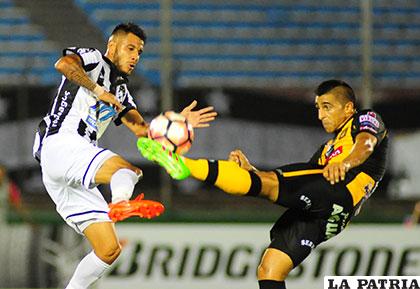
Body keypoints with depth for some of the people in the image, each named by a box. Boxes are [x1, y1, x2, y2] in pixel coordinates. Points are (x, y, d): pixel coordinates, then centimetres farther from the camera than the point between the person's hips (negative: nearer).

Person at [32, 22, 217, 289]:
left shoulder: (119, 89, 30)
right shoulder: (93, 59, 5)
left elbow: (142, 129, 19)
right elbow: (64, 64, -19)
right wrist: (98, 91, -19)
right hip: (61, 146, -9)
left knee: (109, 249, 4)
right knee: (128, 170, -36)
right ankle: (121, 202, -67)